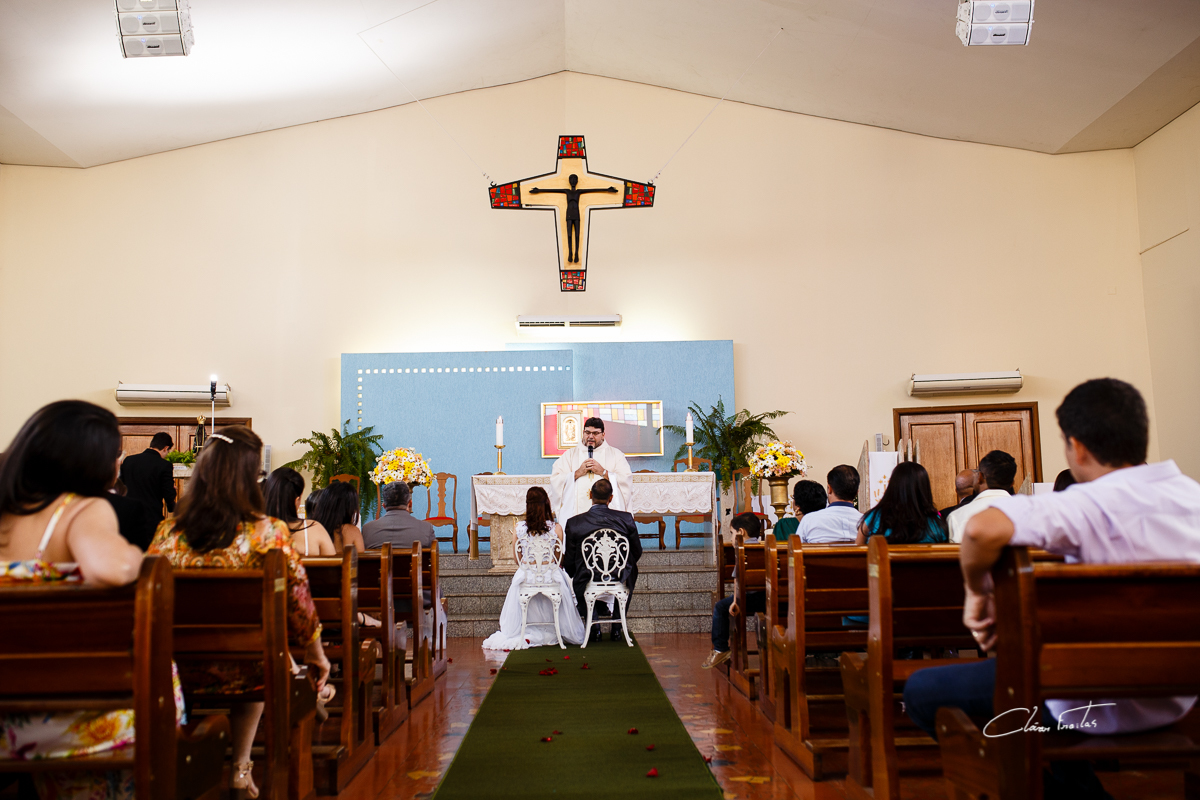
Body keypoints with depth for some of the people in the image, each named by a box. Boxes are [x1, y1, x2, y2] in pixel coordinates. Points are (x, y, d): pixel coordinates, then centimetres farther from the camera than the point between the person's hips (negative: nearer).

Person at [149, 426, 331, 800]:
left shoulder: (167, 532, -8)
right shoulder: (268, 534, -17)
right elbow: (298, 605, -11)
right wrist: (318, 657, 7)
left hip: (179, 672, 3)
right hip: (244, 672, -2)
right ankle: (240, 769, 42)